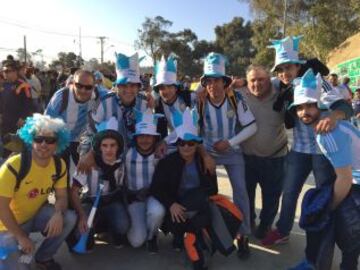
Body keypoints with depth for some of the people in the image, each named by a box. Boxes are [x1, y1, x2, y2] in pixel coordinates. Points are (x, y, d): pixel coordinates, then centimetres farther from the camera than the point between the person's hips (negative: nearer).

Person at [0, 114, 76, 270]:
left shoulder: (59, 165, -12)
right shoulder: (14, 166, -28)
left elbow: (62, 196, -7)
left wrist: (58, 214, -31)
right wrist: (21, 236, -19)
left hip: (37, 214, 5)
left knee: (69, 218, -21)